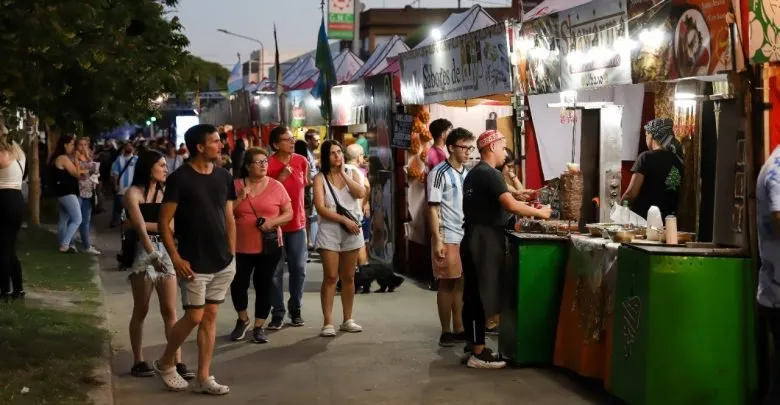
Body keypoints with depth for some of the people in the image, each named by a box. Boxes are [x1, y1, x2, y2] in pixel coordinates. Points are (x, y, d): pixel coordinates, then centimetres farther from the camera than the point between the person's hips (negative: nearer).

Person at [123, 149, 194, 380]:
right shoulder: (133, 193, -4)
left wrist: (149, 225, -10)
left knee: (170, 310, 0)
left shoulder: (164, 192, 11)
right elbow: (140, 227, -16)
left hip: (166, 251, 4)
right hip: (143, 252, -4)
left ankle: (177, 362, -1)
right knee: (141, 311, 4)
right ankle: (138, 362, 12)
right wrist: (152, 254, -25)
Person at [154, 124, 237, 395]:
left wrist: (232, 253, 8)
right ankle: (165, 364, 20)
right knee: (194, 317, -3)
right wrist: (176, 258, -15)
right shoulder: (180, 178, -11)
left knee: (210, 317, 8)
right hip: (194, 264, -5)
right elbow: (164, 221, -9)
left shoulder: (224, 177, 6)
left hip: (223, 263, 5)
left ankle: (203, 378, 14)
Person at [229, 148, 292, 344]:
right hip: (241, 247, 0)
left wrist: (273, 222, -15)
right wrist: (240, 198, -13)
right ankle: (243, 320, 27)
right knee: (238, 284, 2)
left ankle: (259, 327, 15)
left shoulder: (276, 186, 0)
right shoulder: (236, 186, 1)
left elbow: (289, 213, 3)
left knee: (264, 286, 3)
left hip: (269, 247, 0)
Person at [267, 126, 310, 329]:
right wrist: (281, 177, -23)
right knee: (276, 271, 0)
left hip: (297, 223, 4)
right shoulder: (269, 164, -13)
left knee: (298, 269, 8)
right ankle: (277, 313, 7)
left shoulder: (302, 161, 1)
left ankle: (295, 310, 21)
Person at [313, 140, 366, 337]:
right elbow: (321, 208, -11)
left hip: (352, 231, 3)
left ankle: (347, 320, 18)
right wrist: (344, 220, -15)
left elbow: (361, 193, -11)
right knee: (330, 278, -5)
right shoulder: (320, 178, -1)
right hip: (330, 232, -3)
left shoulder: (352, 173, 8)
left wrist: (343, 174, -9)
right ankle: (327, 323, -4)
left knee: (348, 277, 9)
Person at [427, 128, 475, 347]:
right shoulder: (439, 173, -9)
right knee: (447, 283, 1)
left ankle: (459, 329, 16)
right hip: (448, 237, -6)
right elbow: (433, 208, -11)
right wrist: (437, 240, -16)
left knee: (461, 282, 9)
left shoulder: (468, 173, 11)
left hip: (467, 236, 6)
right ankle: (446, 331, 8)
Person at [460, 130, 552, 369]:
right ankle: (478, 354, -5)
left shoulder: (473, 173, 15)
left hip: (473, 238, 10)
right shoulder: (490, 174, -15)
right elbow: (511, 205, -26)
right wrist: (539, 212, -12)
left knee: (472, 295, 12)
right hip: (485, 241, -10)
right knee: (482, 296, -7)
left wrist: (526, 211, 19)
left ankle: (472, 346, 19)